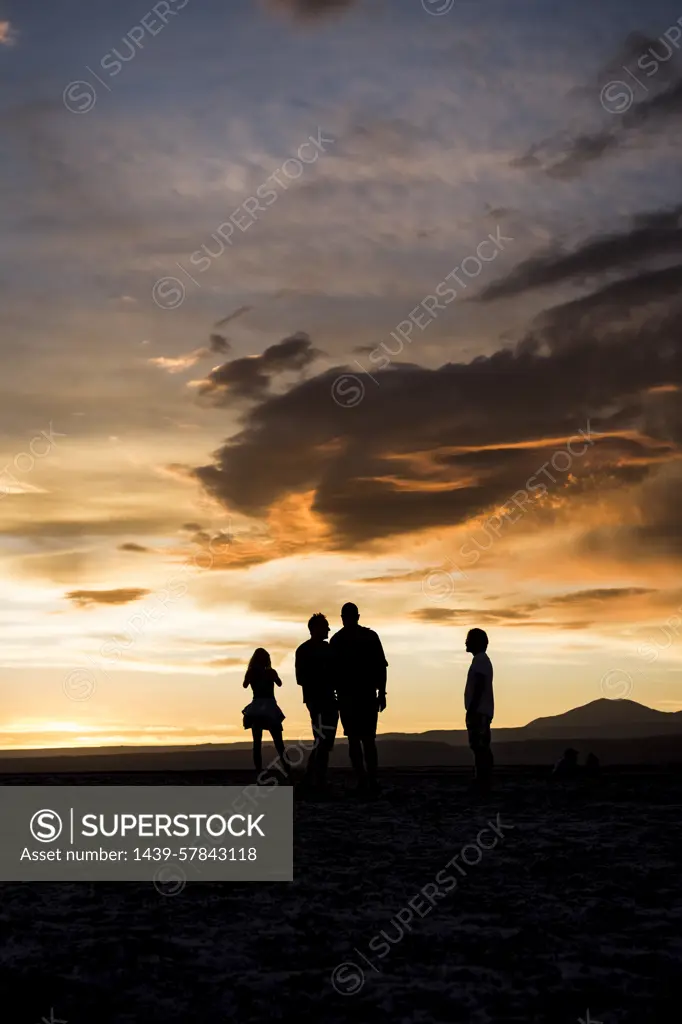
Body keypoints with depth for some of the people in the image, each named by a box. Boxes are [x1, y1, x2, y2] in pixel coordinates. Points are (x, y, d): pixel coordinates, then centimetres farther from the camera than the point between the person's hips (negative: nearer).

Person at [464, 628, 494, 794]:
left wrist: (471, 710, -21)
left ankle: (482, 784, -14)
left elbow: (479, 687, -19)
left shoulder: (480, 660, -11)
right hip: (480, 711, 10)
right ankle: (482, 783, 9)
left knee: (480, 747, -12)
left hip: (479, 711, -10)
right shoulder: (481, 660, 20)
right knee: (481, 747, 8)